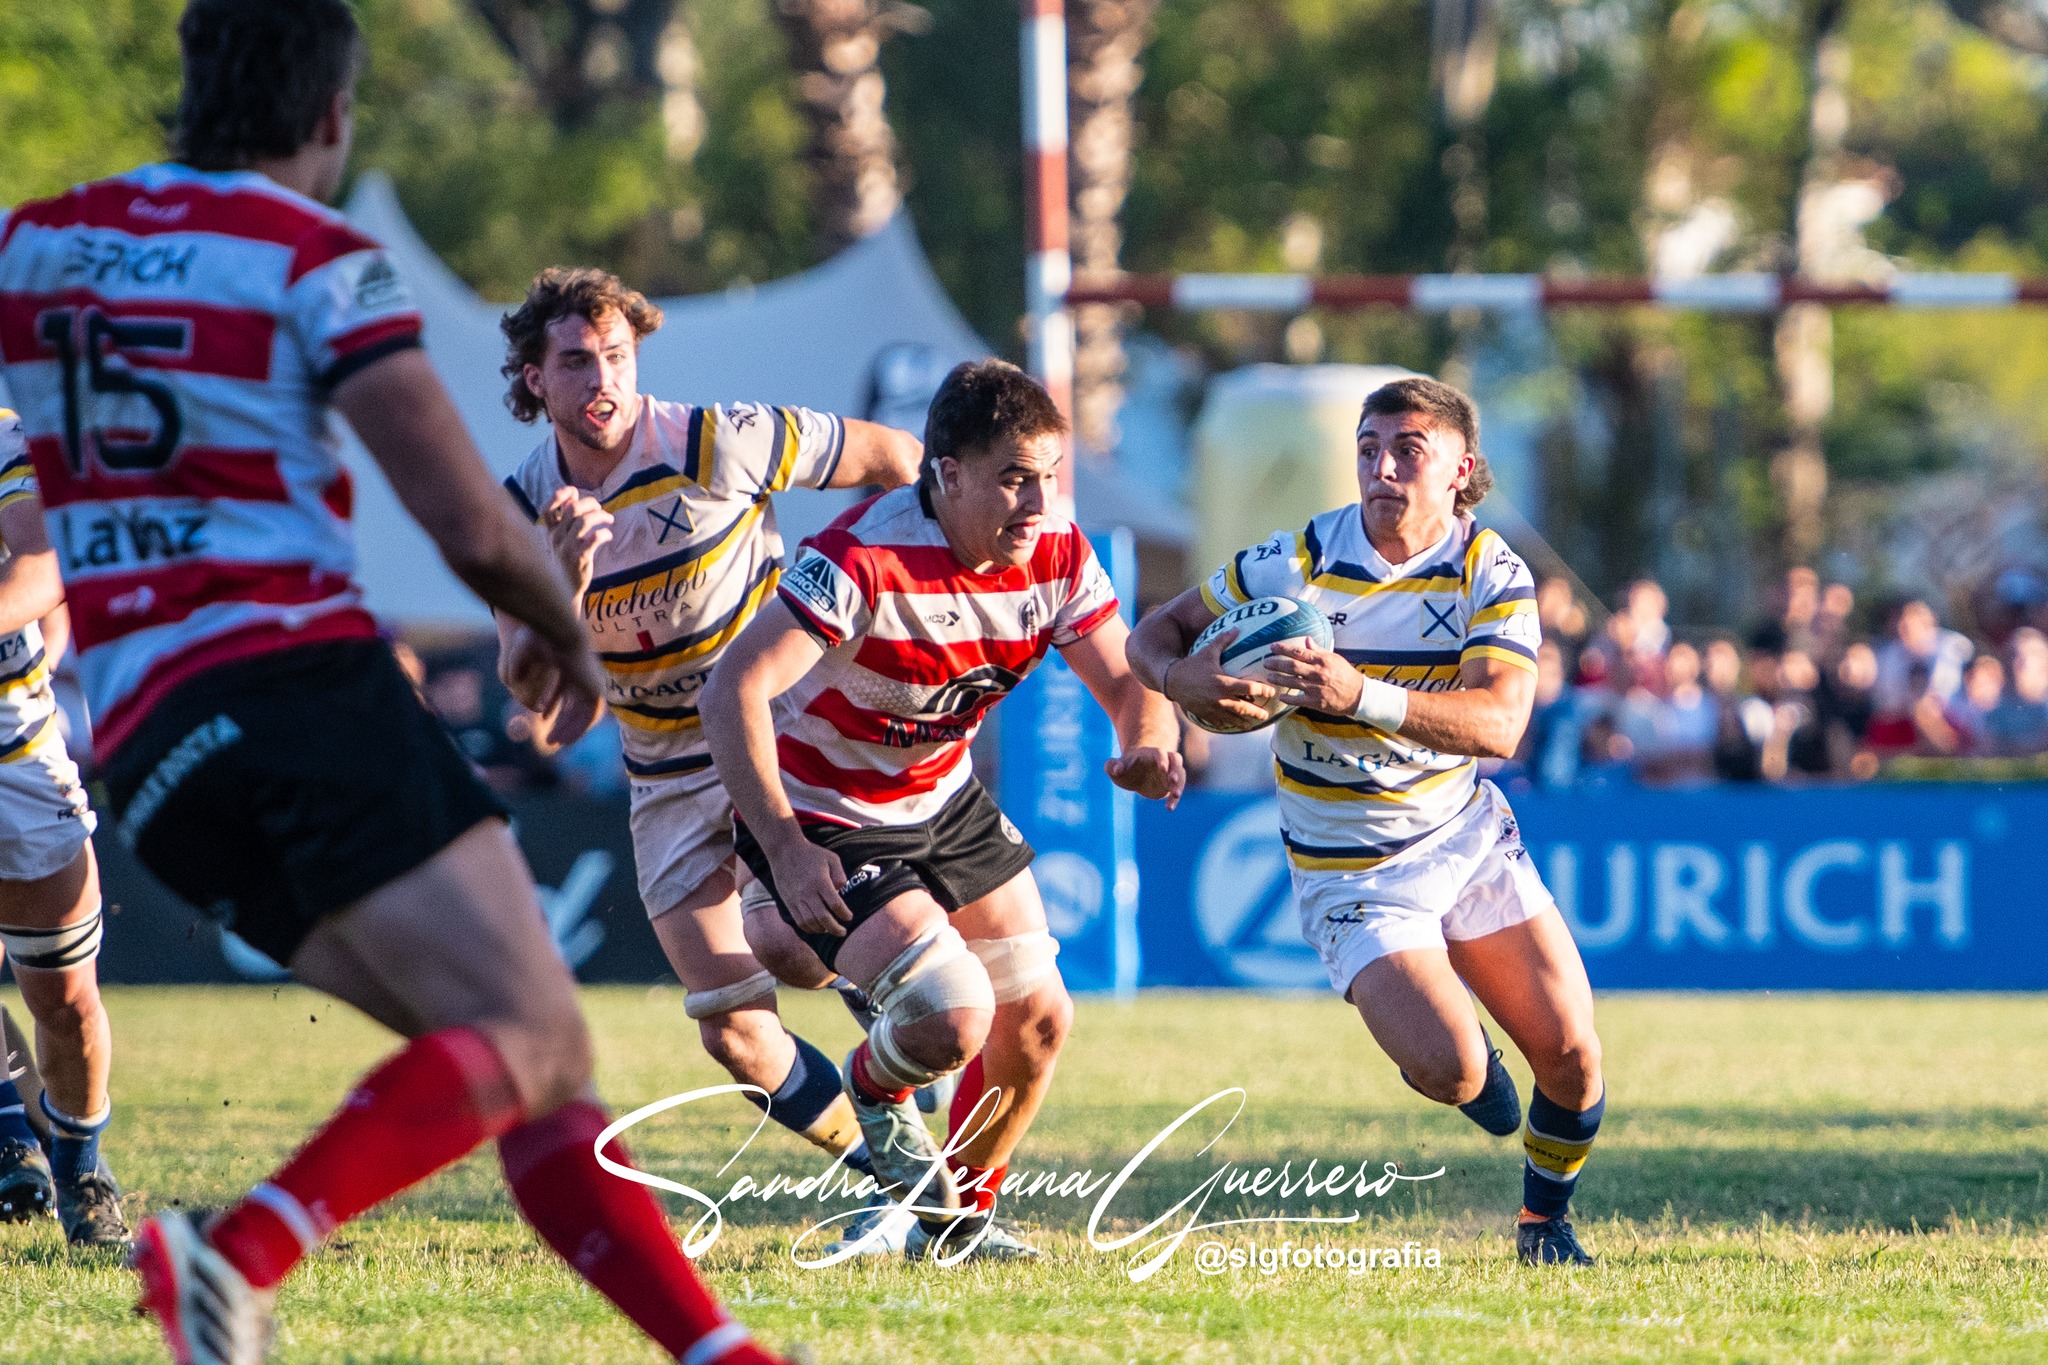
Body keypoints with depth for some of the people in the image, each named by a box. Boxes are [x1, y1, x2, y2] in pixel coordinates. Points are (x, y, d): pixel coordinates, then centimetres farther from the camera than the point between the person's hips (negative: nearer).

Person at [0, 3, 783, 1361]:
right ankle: (240, 1251, -34)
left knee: (534, 1072, 7)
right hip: (303, 677, -7)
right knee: (533, 1039, -15)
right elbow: (474, 527, -8)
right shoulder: (319, 258, -1)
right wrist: (567, 639, 12)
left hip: (142, 743, 7)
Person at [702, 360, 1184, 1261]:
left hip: (943, 798, 7)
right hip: (825, 818, -7)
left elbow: (1128, 683, -5)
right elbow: (732, 693, -32)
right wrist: (786, 850, -36)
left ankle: (961, 1216, 32)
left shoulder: (1057, 555, -12)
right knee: (955, 1018, -21)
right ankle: (873, 1090, 16)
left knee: (1038, 1021, 7)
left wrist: (1148, 747, -30)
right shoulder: (863, 560, -31)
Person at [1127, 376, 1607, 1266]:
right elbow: (1155, 633, -2)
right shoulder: (1297, 564, -14)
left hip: (1466, 834, 3)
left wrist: (1364, 696, -40)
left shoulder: (1494, 574, -10)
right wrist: (1182, 676, -27)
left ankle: (1545, 1222, 26)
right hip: (1350, 872, -3)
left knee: (1571, 1056, -4)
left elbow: (1499, 724, -25)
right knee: (1450, 1071, -21)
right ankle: (1459, 1059, 20)